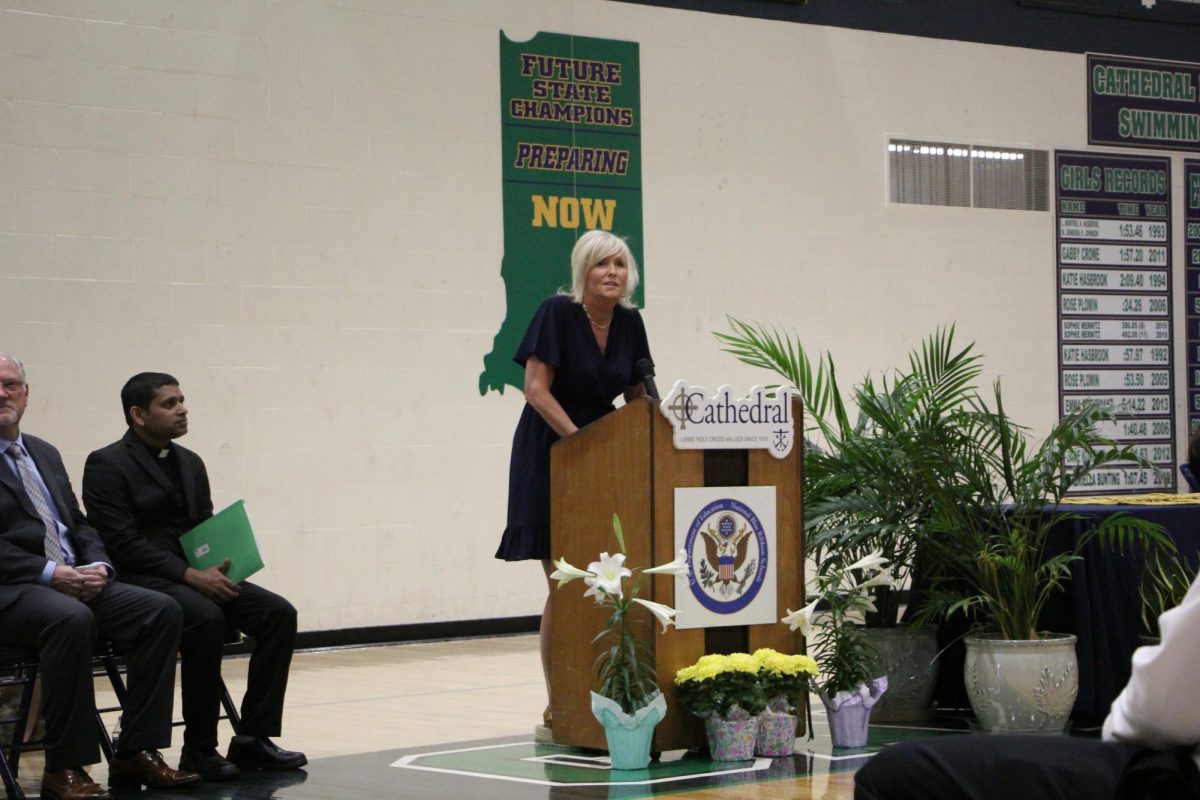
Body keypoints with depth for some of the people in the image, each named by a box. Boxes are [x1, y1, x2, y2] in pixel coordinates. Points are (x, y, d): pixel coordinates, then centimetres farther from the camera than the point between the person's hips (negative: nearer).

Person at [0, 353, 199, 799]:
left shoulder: (46, 455, 23)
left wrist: (97, 566, 1)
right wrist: (50, 573, -19)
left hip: (76, 580, 8)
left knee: (162, 612, -13)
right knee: (71, 619, -38)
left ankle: (136, 754, -12)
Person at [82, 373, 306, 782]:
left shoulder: (190, 463, 19)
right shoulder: (107, 465, -5)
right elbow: (123, 544, -15)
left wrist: (216, 568, -5)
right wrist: (190, 575, -22)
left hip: (196, 576, 7)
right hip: (141, 580, -7)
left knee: (279, 612, -15)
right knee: (207, 618, -36)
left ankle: (253, 738, -13)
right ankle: (199, 749, -24)